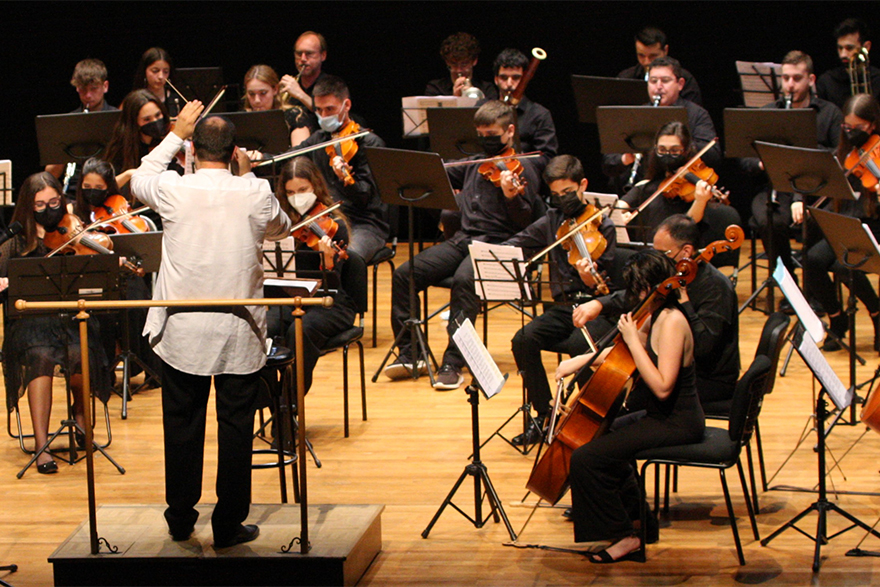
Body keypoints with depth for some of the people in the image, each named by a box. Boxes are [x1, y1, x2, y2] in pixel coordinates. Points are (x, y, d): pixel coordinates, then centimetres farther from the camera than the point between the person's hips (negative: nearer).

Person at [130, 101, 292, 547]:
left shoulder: (173, 191, -9)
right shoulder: (256, 194, -9)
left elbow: (139, 179, 14)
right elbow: (280, 229, 13)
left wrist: (176, 134, 18)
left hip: (181, 331, 1)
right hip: (239, 332, -1)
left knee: (182, 423, 14)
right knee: (235, 426, 7)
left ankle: (180, 519, 24)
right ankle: (228, 524, 10)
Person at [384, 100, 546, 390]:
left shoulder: (520, 167, -1)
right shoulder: (474, 164, 19)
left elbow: (525, 221, -10)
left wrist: (511, 196, -30)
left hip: (498, 244, -7)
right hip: (463, 239, 7)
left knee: (464, 279, -36)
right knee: (404, 274, -11)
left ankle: (453, 364, -33)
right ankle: (409, 353, -4)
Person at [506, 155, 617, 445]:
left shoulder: (603, 226, -4)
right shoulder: (552, 221, 10)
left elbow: (602, 285, -10)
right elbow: (515, 245, 12)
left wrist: (590, 278, -32)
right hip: (562, 306, 5)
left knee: (579, 343, -35)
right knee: (523, 340, -21)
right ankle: (544, 415, -7)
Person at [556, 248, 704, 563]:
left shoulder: (672, 322, -23)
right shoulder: (654, 318, 7)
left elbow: (662, 387, -30)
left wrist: (633, 340, -26)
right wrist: (582, 360, 9)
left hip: (677, 424, -11)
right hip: (661, 416, 11)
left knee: (585, 458, -18)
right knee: (602, 433, 33)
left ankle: (622, 536, -6)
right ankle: (630, 507, 44)